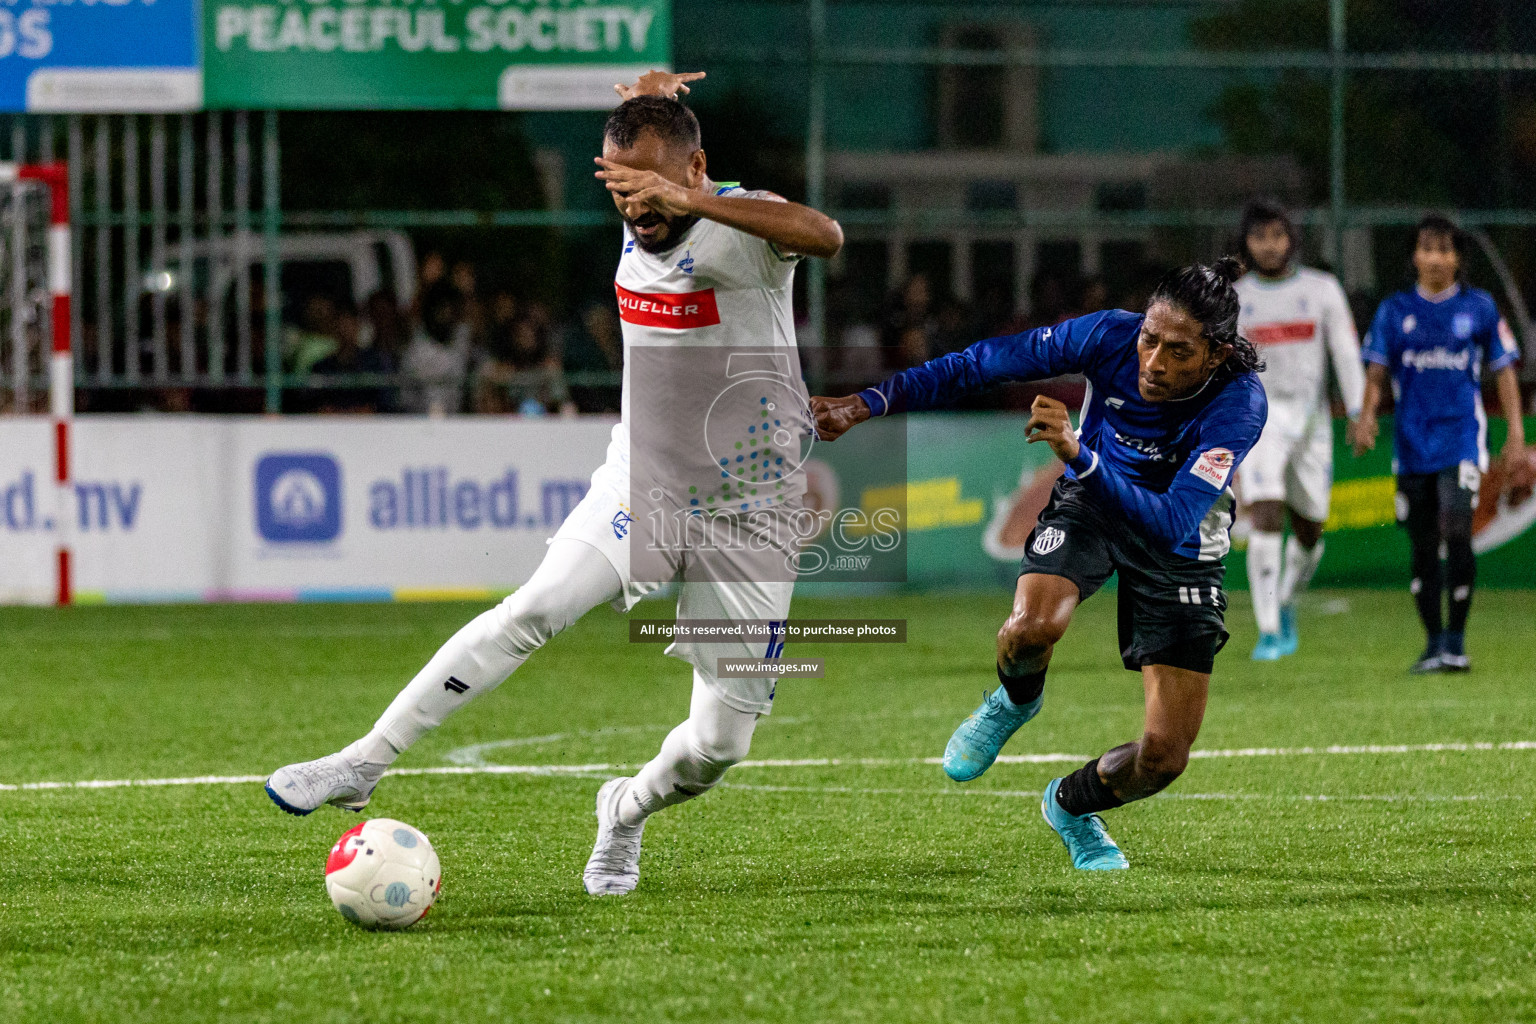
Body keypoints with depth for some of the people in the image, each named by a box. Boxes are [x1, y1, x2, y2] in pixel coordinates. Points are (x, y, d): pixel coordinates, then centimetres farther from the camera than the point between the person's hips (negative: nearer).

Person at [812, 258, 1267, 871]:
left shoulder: (1239, 402, -35)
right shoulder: (1110, 336, -28)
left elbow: (1173, 525, -45)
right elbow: (980, 365, -16)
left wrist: (1080, 455, -56)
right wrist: (869, 403, -23)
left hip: (1179, 546, -1)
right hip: (1090, 503, 1)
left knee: (1163, 758, -7)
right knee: (1033, 628, -34)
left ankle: (1071, 804, 29)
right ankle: (1014, 701, 6)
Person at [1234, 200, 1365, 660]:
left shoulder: (1322, 290, 4)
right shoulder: (1233, 300, 4)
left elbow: (1346, 354, -2)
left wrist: (1358, 414, -14)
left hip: (1310, 418, 2)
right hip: (1258, 417, -2)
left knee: (1308, 534, 9)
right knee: (1266, 520, -19)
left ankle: (1285, 604, 38)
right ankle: (1269, 633, -20)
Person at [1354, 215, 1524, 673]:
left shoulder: (1479, 307, 5)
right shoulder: (1395, 311, 8)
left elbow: (1503, 370, 8)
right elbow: (1376, 371, 4)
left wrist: (1515, 431, 2)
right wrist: (1367, 416, -14)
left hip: (1462, 435, -2)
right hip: (1412, 441, 2)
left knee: (1456, 533, -17)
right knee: (1422, 546, 4)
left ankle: (1456, 641, -6)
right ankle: (1433, 644, 14)